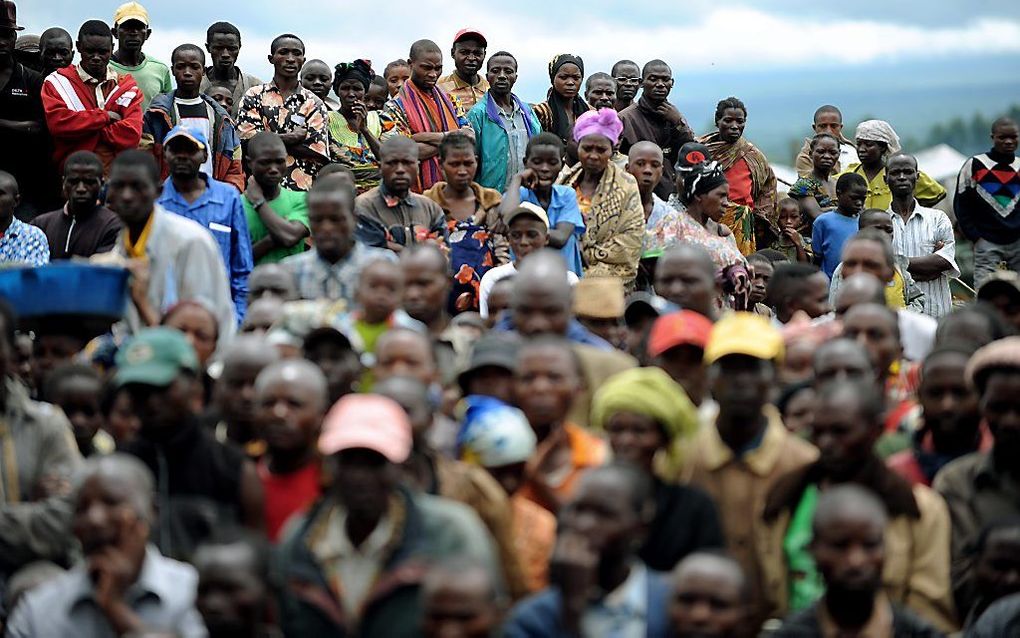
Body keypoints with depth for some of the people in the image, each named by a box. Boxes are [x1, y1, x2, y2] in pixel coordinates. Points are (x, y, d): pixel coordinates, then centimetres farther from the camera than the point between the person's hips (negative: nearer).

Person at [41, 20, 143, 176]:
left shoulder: (126, 87, 12)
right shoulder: (57, 82, 7)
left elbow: (131, 135, -2)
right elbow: (57, 123, -10)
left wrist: (84, 129, -4)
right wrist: (105, 116, -4)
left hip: (116, 174, 2)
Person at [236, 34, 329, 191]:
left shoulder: (313, 103, 11)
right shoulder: (254, 97, 11)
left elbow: (319, 152, -1)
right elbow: (247, 139, -4)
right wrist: (294, 137, -5)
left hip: (302, 189, 1)